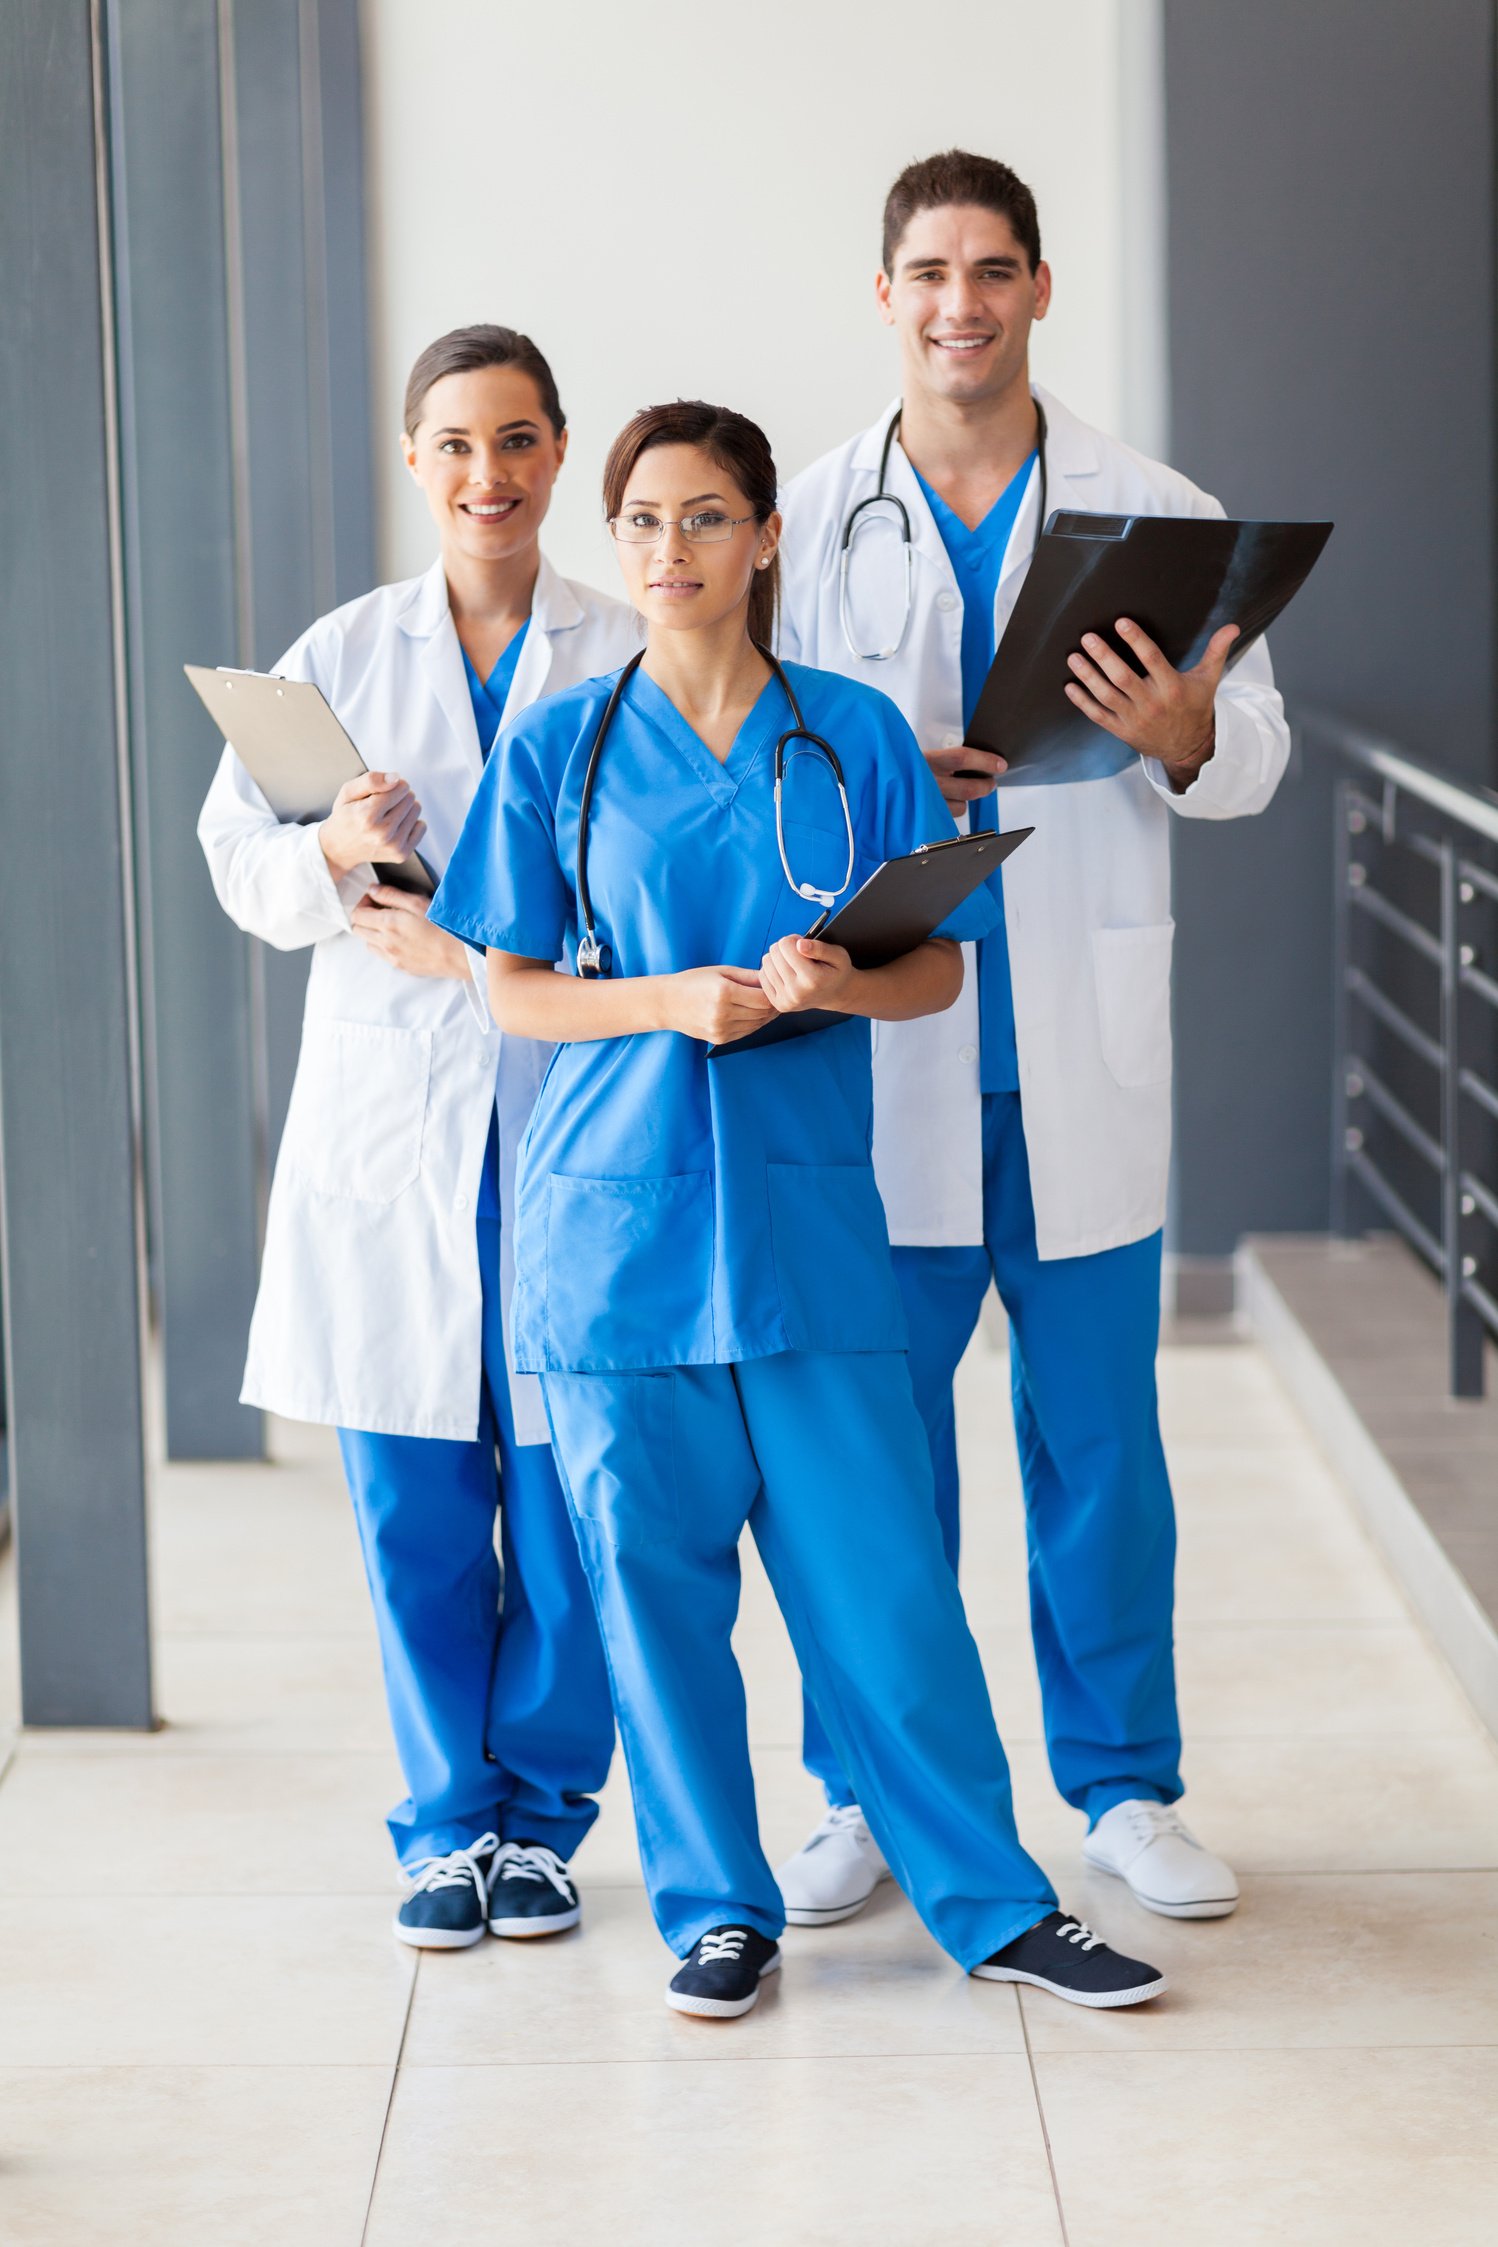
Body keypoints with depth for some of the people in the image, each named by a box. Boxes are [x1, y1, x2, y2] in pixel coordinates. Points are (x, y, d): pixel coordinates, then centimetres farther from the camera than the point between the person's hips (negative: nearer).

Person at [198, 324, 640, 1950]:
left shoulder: (627, 659, 2)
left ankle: (542, 1810, 18)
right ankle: (448, 1823, 18)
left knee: (570, 1498, 0)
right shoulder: (340, 655, 8)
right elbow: (240, 862, 6)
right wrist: (336, 854, -16)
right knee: (414, 1510, 4)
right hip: (386, 1118, 2)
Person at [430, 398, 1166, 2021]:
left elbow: (938, 969, 6)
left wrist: (835, 982, -15)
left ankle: (991, 1902, 12)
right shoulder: (556, 750, 4)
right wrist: (671, 1000, -13)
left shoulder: (855, 737, 5)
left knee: (879, 1567, -1)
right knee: (653, 1576, 4)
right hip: (615, 1218, 0)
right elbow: (512, 986, 4)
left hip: (806, 1213, 0)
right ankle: (717, 1909, 18)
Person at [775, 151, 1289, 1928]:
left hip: (1085, 1049, 0)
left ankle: (1122, 1783, 21)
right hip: (882, 1046, 0)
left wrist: (1179, 734, -19)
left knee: (1099, 1430, 7)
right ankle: (867, 1793, 18)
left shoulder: (1153, 513, 5)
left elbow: (1257, 748, 4)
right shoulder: (812, 524, 5)